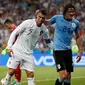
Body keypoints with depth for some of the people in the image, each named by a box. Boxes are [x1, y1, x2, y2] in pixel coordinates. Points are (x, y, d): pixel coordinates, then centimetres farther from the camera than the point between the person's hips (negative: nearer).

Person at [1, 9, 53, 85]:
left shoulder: (44, 30, 0)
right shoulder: (28, 23, -13)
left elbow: (49, 42, 18)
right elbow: (14, 33, -9)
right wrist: (9, 46, -15)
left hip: (28, 53, 3)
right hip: (17, 50, -3)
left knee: (30, 74, -5)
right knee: (11, 71, -5)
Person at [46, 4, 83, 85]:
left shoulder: (76, 23, 2)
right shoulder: (57, 18, -6)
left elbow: (78, 37, 14)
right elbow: (48, 22, 13)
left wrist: (80, 51, 9)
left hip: (68, 50, 5)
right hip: (58, 50, -5)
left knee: (68, 77, 10)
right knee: (63, 75, -18)